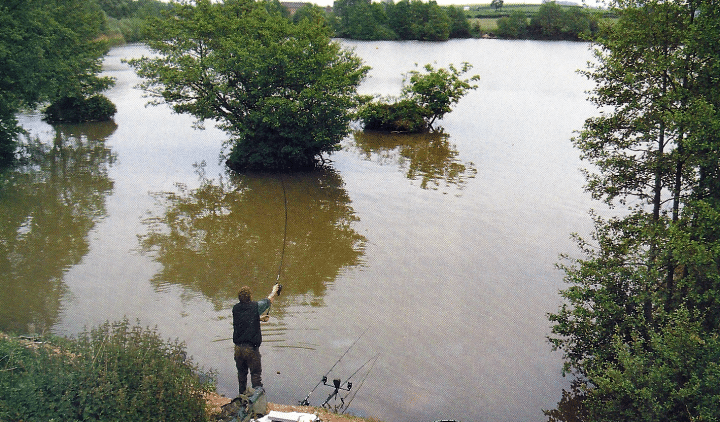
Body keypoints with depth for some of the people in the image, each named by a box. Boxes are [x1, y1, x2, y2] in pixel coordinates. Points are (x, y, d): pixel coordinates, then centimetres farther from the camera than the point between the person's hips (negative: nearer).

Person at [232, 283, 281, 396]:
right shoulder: (255, 307, -10)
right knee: (256, 373, 2)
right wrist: (274, 290, 27)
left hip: (238, 348, 5)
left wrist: (259, 318, 34)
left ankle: (242, 396, 25)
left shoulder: (236, 308, 2)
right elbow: (269, 300, 7)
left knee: (241, 373, 16)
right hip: (251, 348, -5)